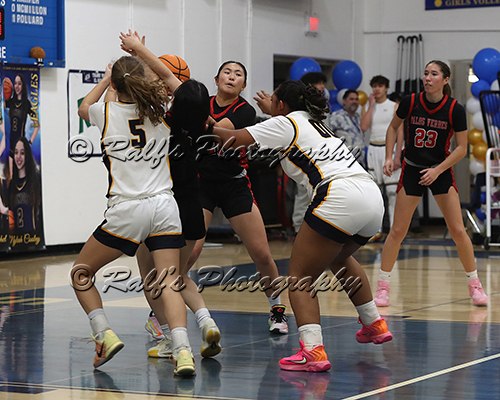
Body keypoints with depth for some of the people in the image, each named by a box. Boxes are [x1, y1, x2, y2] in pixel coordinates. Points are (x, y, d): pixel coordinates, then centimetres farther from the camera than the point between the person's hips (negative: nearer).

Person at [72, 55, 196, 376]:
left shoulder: (107, 112, 1)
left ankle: (105, 335, 1)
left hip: (127, 211, -3)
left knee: (81, 274, 15)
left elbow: (84, 108, 28)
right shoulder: (161, 111, 6)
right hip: (165, 207, 3)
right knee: (169, 285, -1)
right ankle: (182, 350, -21)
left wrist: (106, 78, 39)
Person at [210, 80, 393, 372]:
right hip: (374, 197, 8)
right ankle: (375, 324, 38)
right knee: (339, 258, 36)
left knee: (300, 279, -3)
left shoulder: (285, 123, 7)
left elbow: (236, 139, 0)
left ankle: (313, 351, -21)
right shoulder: (316, 122, 28)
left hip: (342, 198, -8)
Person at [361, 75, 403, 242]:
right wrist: (371, 105, -4)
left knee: (392, 190, -8)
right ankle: (377, 230, 7)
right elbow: (364, 127, -6)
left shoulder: (394, 107, 2)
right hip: (373, 149, 3)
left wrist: (397, 156, -12)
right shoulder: (367, 107, 11)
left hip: (390, 147, -3)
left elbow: (400, 132, -3)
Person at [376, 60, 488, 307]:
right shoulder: (410, 102, -9)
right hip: (411, 170, 1)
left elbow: (462, 148, -7)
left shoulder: (455, 109, -13)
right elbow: (393, 127, 8)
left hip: (441, 171, -1)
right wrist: (389, 156, -3)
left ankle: (475, 285, 11)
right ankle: (383, 287, 8)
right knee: (397, 231, -2)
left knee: (458, 231, -5)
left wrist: (437, 170, -16)